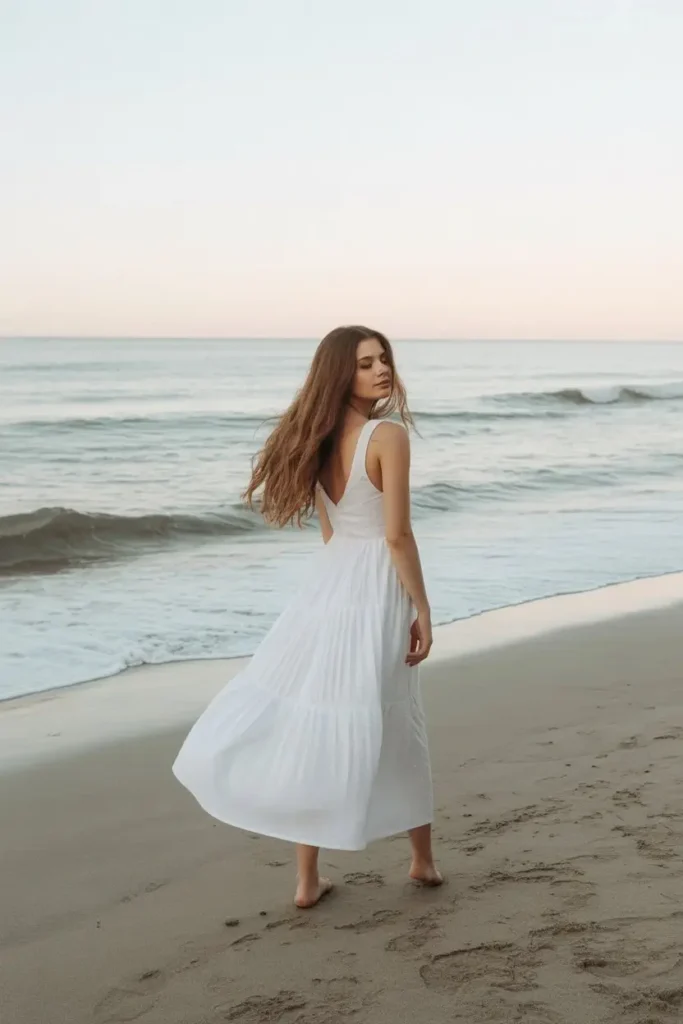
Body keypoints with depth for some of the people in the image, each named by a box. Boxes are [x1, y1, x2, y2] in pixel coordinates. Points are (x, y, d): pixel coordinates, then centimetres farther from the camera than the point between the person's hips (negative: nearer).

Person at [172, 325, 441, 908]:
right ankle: (423, 860, 27)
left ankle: (309, 879, 15)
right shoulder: (389, 435, -16)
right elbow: (397, 535, -18)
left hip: (328, 581, 6)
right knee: (391, 729, 8)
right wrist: (422, 609, -10)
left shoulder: (320, 438, 7)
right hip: (375, 587, -6)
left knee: (311, 722, 9)